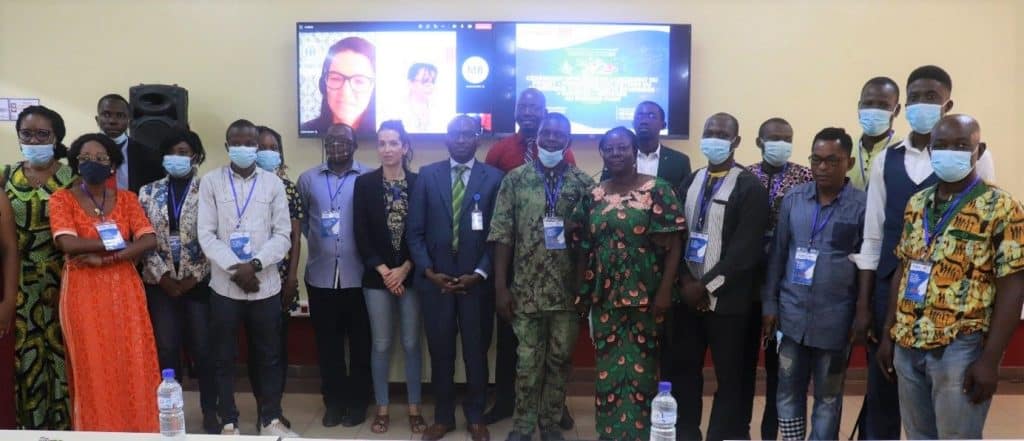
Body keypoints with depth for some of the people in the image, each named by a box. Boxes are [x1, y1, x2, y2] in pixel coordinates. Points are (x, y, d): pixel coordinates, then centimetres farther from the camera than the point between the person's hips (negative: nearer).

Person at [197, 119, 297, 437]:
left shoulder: (273, 183, 3)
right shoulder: (210, 182, 1)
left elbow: (282, 235, -1)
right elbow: (206, 235, -4)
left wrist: (255, 265, -15)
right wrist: (235, 268, -15)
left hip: (266, 285, 1)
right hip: (224, 285, 0)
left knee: (269, 356, 10)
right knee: (224, 357, 9)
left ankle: (271, 419, 23)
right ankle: (228, 422, 22)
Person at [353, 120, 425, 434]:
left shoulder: (419, 183, 0)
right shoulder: (364, 184, 1)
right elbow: (361, 235, -2)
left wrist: (405, 269, -10)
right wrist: (383, 271, -10)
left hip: (411, 275, 0)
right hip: (377, 276, 0)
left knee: (412, 343, 6)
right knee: (381, 344, 7)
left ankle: (414, 408, 19)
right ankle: (382, 408, 20)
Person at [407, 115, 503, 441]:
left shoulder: (494, 178, 1)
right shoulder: (427, 175, 4)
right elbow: (414, 231, 2)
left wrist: (479, 274, -10)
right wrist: (429, 272, -8)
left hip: (476, 281, -1)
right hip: (435, 280, 1)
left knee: (476, 352, 9)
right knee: (440, 352, 10)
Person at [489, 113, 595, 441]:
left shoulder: (584, 183, 1)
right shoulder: (515, 179, -1)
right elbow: (502, 235, -3)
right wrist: (500, 287, -7)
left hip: (569, 290, 1)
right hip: (526, 289, -1)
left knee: (560, 359, 11)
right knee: (528, 362, 9)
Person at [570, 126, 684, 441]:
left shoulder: (657, 190, -5)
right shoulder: (593, 197, 7)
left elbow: (672, 245, -9)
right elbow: (584, 250, 11)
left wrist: (665, 291, -14)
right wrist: (581, 294, 8)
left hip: (645, 296, -3)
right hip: (604, 298, 4)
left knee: (640, 367, 4)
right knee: (608, 368, 11)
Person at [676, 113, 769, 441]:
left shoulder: (750, 187, -6)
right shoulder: (690, 183, 11)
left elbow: (746, 248, -14)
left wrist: (706, 285, -14)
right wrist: (685, 280, -6)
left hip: (727, 299, -5)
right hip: (689, 295, 5)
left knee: (730, 377, 4)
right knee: (685, 371, 11)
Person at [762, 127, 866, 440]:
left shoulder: (862, 205, -7)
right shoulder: (793, 198, 3)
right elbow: (777, 253, 7)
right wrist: (769, 303, 4)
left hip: (834, 320, -3)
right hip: (792, 315, 3)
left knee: (828, 398, 12)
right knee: (788, 392, 11)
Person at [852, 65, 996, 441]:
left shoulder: (972, 156, -1)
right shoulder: (885, 160, 8)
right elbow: (873, 238, 7)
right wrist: (863, 306, 4)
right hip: (889, 293, 3)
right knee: (880, 396, 9)